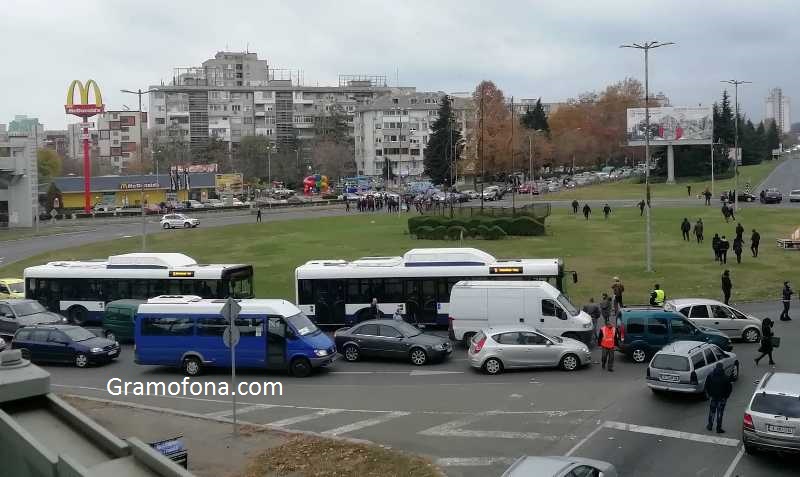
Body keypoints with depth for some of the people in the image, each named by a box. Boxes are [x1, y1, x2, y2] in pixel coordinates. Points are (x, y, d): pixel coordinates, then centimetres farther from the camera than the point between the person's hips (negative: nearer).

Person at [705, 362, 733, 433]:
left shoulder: (710, 375, -8)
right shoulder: (726, 377, -13)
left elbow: (706, 386, -1)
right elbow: (729, 388, -7)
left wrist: (709, 394, 13)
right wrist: (726, 396, 7)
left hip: (712, 396, 2)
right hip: (722, 398, -2)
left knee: (712, 411, 17)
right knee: (720, 413, 6)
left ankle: (710, 426, 25)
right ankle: (718, 428, 9)